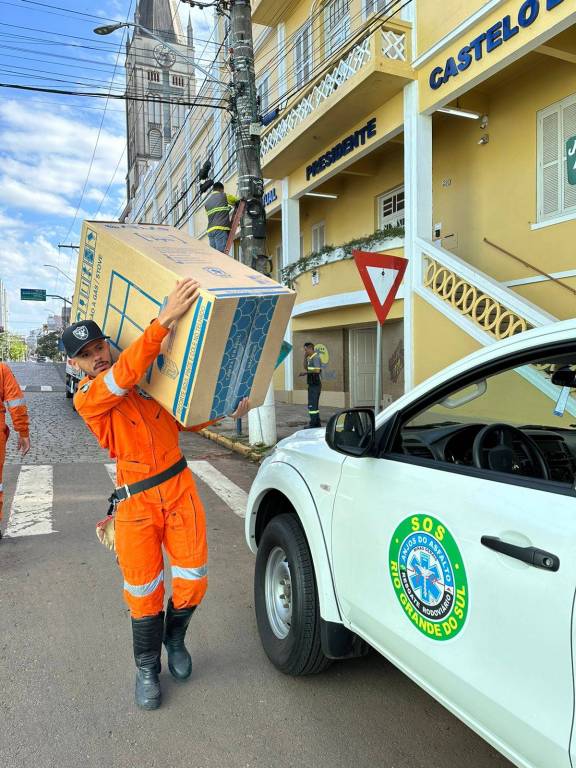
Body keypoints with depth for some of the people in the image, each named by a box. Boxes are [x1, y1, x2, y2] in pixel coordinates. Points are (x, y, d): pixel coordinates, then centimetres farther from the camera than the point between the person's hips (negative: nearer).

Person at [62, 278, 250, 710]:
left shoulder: (151, 377, 5)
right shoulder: (86, 398, -9)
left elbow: (185, 419, 17)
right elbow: (124, 375, -30)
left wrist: (228, 412, 5)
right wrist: (164, 320, -41)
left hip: (179, 488, 3)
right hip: (136, 501, -3)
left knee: (192, 580, 6)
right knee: (144, 592, 6)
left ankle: (175, 638, 36)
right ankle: (147, 668, 32)